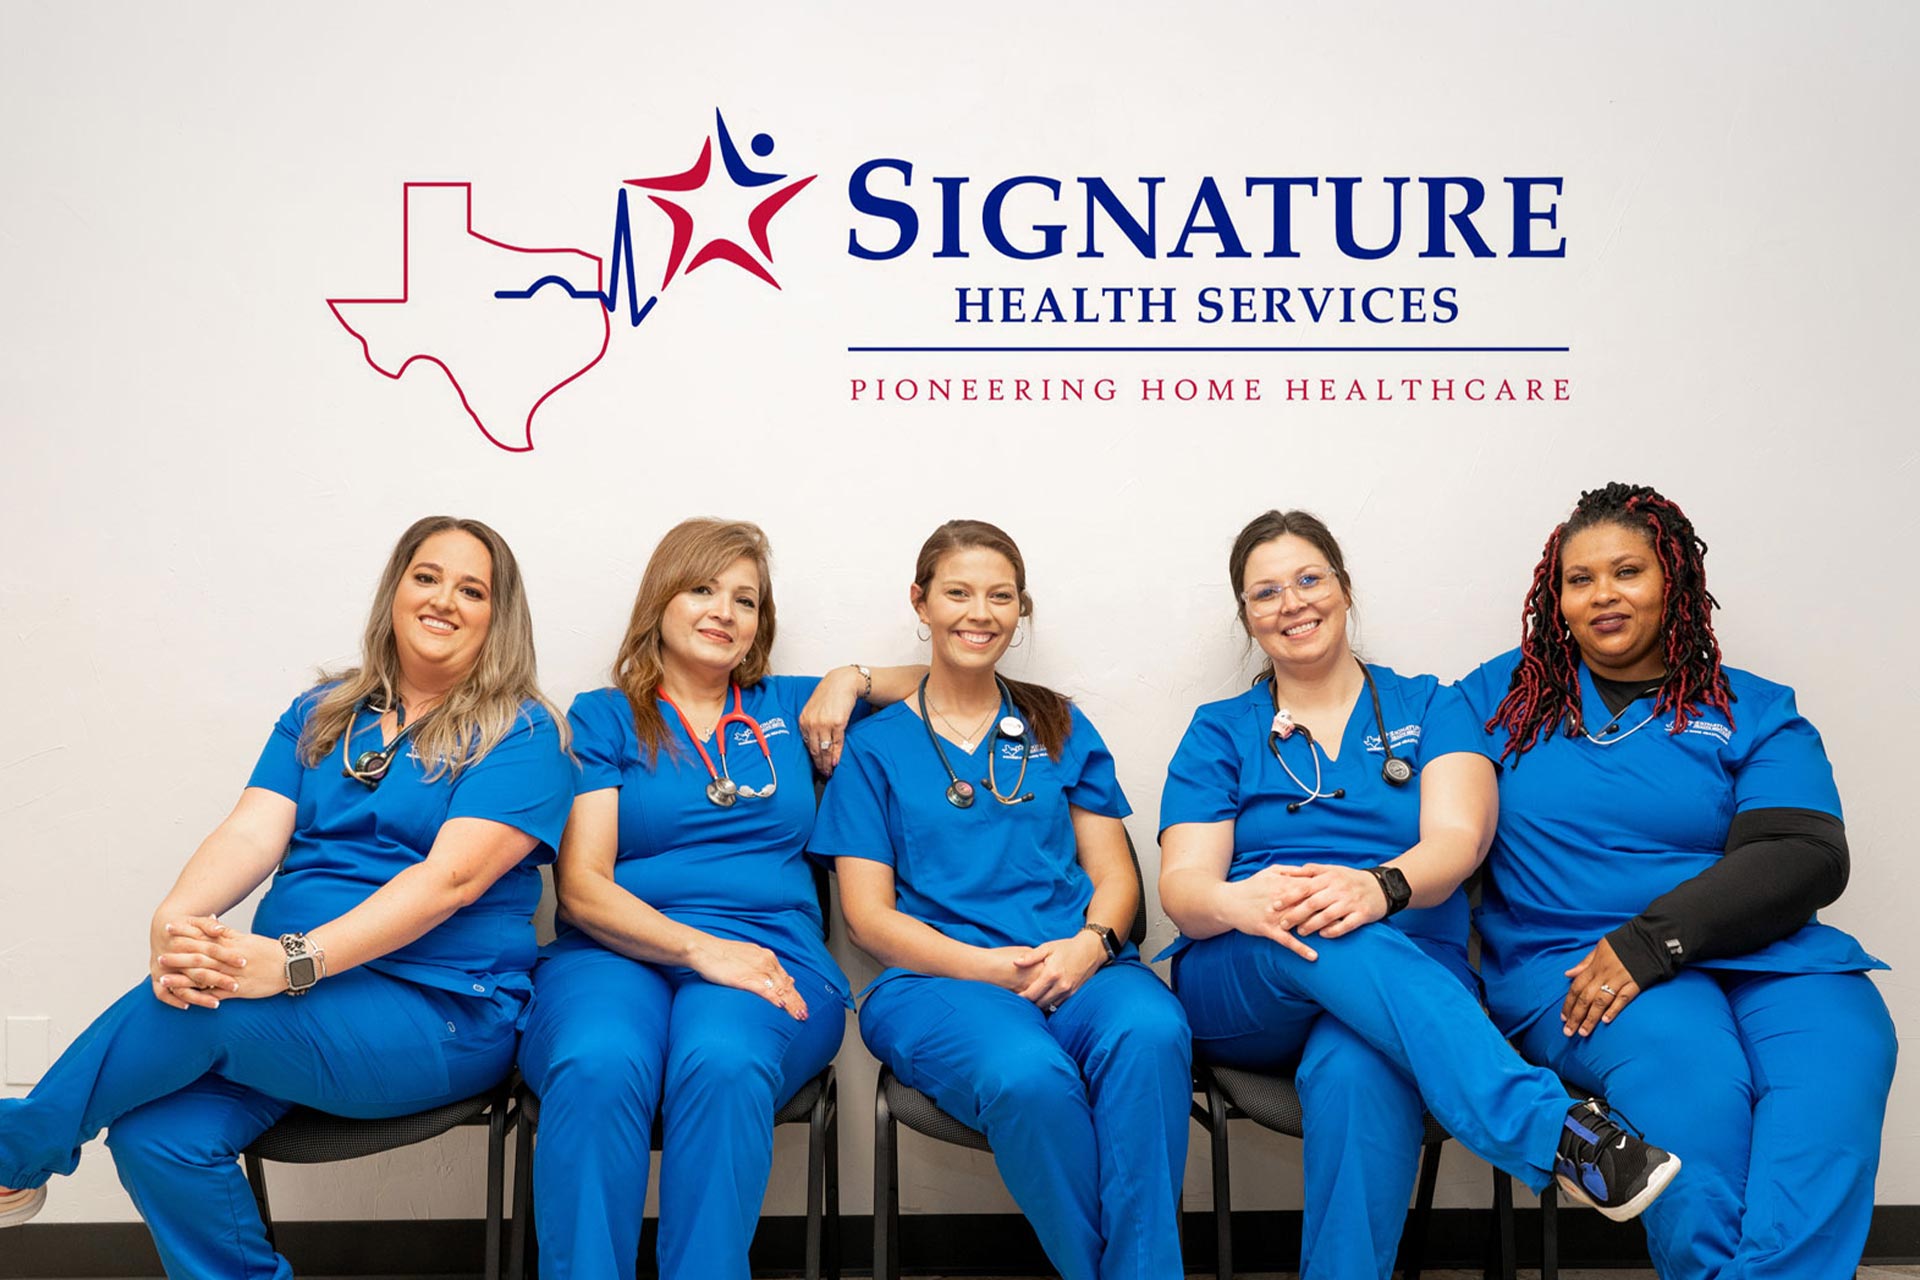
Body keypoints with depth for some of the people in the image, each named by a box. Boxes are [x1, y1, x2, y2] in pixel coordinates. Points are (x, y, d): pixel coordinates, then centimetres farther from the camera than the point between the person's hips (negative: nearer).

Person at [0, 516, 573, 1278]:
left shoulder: (523, 734, -3)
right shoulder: (320, 715, 15)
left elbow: (452, 876, -16)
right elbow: (254, 831, 2)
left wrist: (296, 959, -27)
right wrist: (175, 919, -21)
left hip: (444, 1015, -4)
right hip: (298, 999, 5)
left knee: (203, 1010, -26)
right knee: (157, 1136, -22)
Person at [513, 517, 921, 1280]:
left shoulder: (788, 709, 22)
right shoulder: (601, 718, 14)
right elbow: (581, 888, 2)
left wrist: (852, 681, 10)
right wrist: (698, 947, -13)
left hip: (768, 953, 1)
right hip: (618, 954, -1)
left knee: (722, 1062, -35)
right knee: (596, 1067, -36)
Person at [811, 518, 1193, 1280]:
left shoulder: (1061, 730, 20)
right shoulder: (875, 747, 12)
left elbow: (1115, 876, 15)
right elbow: (869, 915, 5)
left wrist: (1090, 945, -9)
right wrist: (989, 966, -11)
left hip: (1079, 969, 2)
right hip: (937, 980, -2)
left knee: (1152, 1033, -35)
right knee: (1027, 1074, -37)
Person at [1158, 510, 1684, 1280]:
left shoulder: (1428, 708, 14)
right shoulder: (1221, 732, 14)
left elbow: (1459, 838, -5)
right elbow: (1181, 883, 0)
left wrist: (1378, 887, -29)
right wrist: (1238, 901, -26)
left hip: (1414, 978, 0)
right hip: (1238, 997, 1)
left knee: (1357, 1070, -37)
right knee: (1313, 931, -36)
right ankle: (1558, 1131, -42)